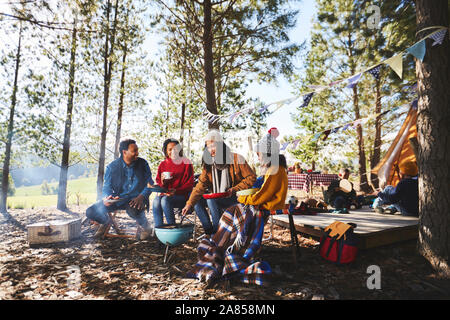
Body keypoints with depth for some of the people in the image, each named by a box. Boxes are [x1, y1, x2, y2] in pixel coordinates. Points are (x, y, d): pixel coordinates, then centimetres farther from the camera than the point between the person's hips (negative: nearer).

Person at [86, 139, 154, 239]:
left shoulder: (142, 164, -3)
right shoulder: (112, 167, -3)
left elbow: (150, 184, -3)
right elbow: (107, 187, 0)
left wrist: (141, 197, -22)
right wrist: (106, 198, -24)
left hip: (136, 198, -2)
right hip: (117, 199, 3)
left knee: (133, 210, -38)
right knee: (90, 212, -13)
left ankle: (146, 227, -3)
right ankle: (106, 221, 24)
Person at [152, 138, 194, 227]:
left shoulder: (186, 163, 2)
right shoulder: (163, 164, 13)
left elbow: (189, 184, -2)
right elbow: (159, 184, 15)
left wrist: (176, 191, -17)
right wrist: (162, 182, -10)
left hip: (182, 196, -3)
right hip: (166, 194, 3)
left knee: (165, 200, -32)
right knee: (156, 200, -29)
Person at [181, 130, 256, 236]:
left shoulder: (236, 159, -11)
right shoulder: (208, 164, 3)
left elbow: (251, 177, -9)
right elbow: (201, 185, -6)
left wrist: (234, 190, -20)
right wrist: (189, 203, -18)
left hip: (236, 198, -6)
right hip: (219, 199, 6)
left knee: (211, 200, -28)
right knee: (197, 200, -10)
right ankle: (209, 232, -3)